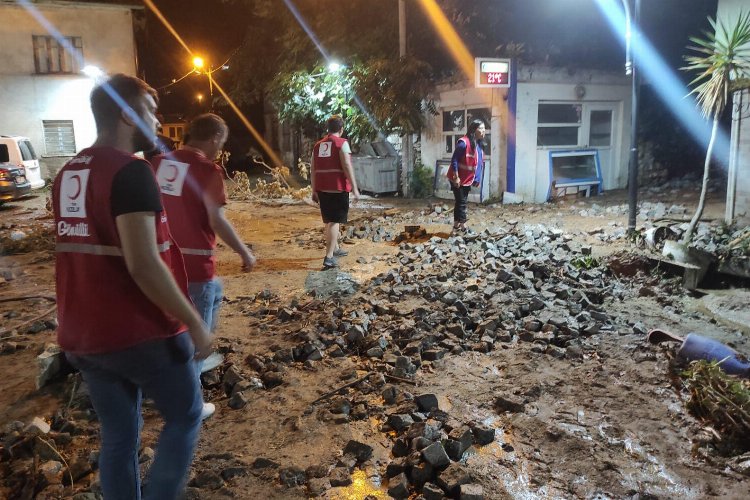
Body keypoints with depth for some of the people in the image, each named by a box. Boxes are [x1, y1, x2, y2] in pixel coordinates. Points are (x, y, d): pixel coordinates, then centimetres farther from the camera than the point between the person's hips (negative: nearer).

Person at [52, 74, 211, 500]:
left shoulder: (68, 174, 10)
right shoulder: (131, 170, -17)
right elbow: (143, 263, -25)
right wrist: (194, 322, -17)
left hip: (84, 336, 8)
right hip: (142, 333, -7)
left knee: (118, 437, 18)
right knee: (185, 417, 14)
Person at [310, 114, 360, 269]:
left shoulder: (318, 145, 12)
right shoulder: (342, 143, -5)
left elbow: (313, 169, 12)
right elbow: (347, 166, -15)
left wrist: (314, 190, 16)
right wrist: (355, 188, -14)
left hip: (322, 188, 6)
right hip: (338, 188, -6)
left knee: (329, 220, 19)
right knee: (335, 222, -5)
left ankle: (335, 249, 36)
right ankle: (329, 257, -12)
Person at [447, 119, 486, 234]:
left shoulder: (479, 144, 6)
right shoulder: (464, 142, -20)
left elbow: (479, 163, 13)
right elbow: (454, 160, -20)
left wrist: (477, 179, 13)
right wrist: (456, 177, -22)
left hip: (468, 179, 9)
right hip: (459, 179, -9)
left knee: (461, 202, 13)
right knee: (462, 202, -3)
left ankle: (456, 226, 22)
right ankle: (462, 227, 5)